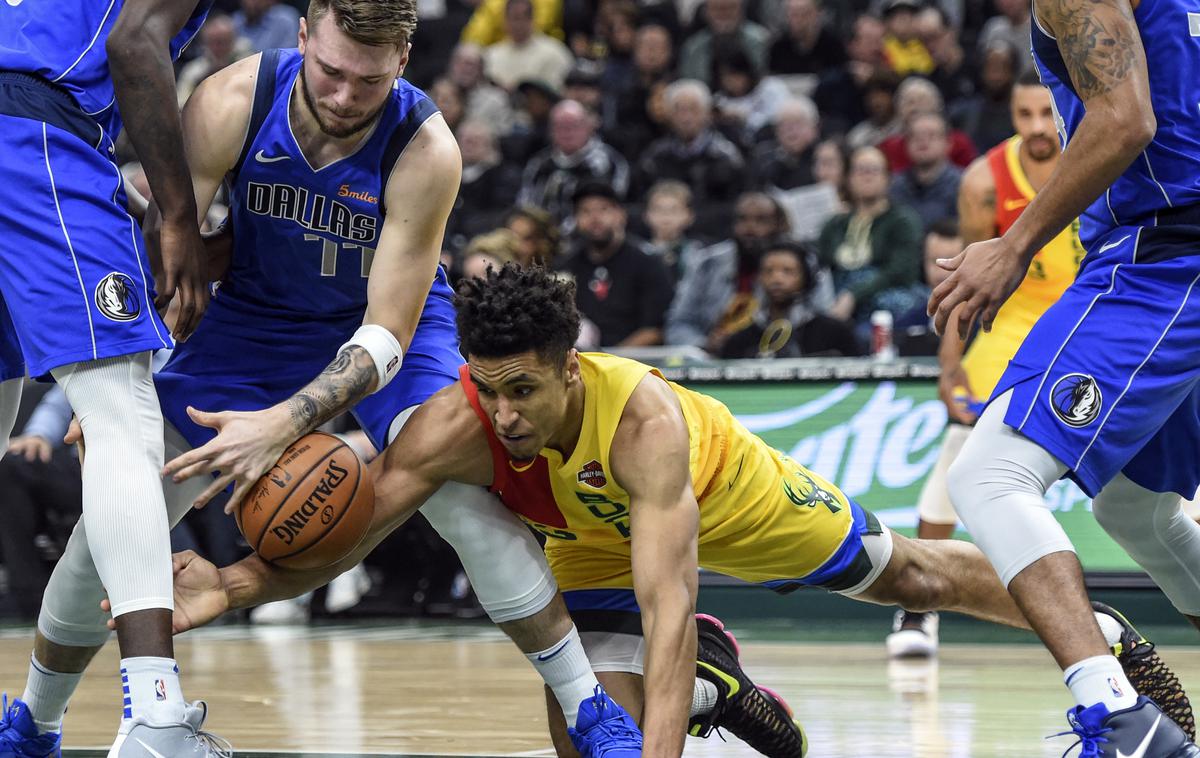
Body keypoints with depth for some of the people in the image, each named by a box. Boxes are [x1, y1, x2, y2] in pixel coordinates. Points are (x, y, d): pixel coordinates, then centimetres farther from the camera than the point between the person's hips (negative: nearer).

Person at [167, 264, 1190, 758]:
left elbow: (670, 605, -52)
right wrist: (237, 586, -61)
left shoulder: (645, 418, -46)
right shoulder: (452, 429, -38)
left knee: (906, 576, 16)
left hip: (722, 491, -3)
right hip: (596, 542, 3)